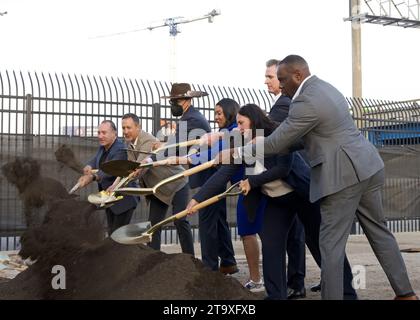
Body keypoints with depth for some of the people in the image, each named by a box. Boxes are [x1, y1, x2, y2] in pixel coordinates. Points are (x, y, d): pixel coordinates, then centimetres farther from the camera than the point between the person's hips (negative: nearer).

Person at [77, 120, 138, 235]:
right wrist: (89, 167, -26)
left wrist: (92, 177, -52)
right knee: (111, 233, 16)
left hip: (123, 200, -9)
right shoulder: (103, 147, 5)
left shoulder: (120, 150, -23)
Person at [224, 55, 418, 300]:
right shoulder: (325, 88, 16)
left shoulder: (307, 101, -15)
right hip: (368, 167, 10)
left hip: (343, 176, -10)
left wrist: (235, 153, -3)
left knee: (331, 244, -3)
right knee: (379, 231, 18)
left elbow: (275, 144, -12)